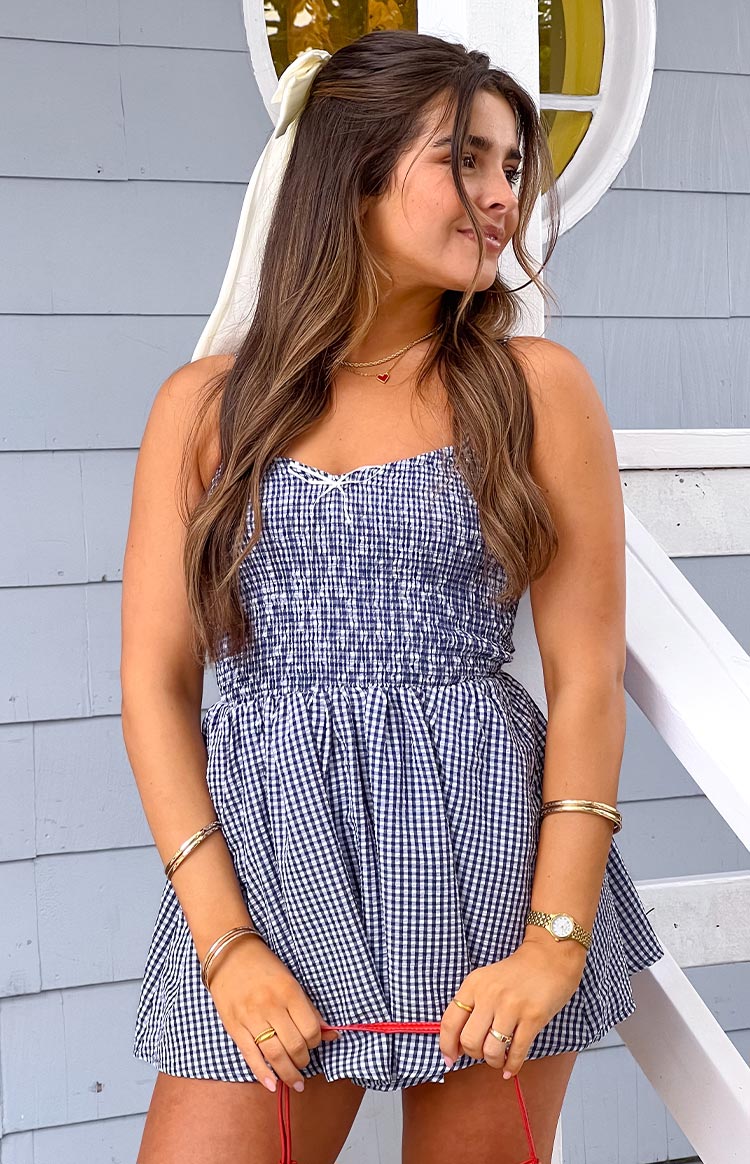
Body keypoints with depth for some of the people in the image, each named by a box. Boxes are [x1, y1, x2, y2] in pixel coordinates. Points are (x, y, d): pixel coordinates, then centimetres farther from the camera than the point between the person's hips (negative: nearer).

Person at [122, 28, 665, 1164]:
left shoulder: (535, 386, 2)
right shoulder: (207, 403, 5)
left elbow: (588, 670, -2)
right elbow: (156, 683, 1)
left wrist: (557, 939, -9)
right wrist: (223, 938, -8)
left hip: (490, 852, 0)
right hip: (265, 854, 1)